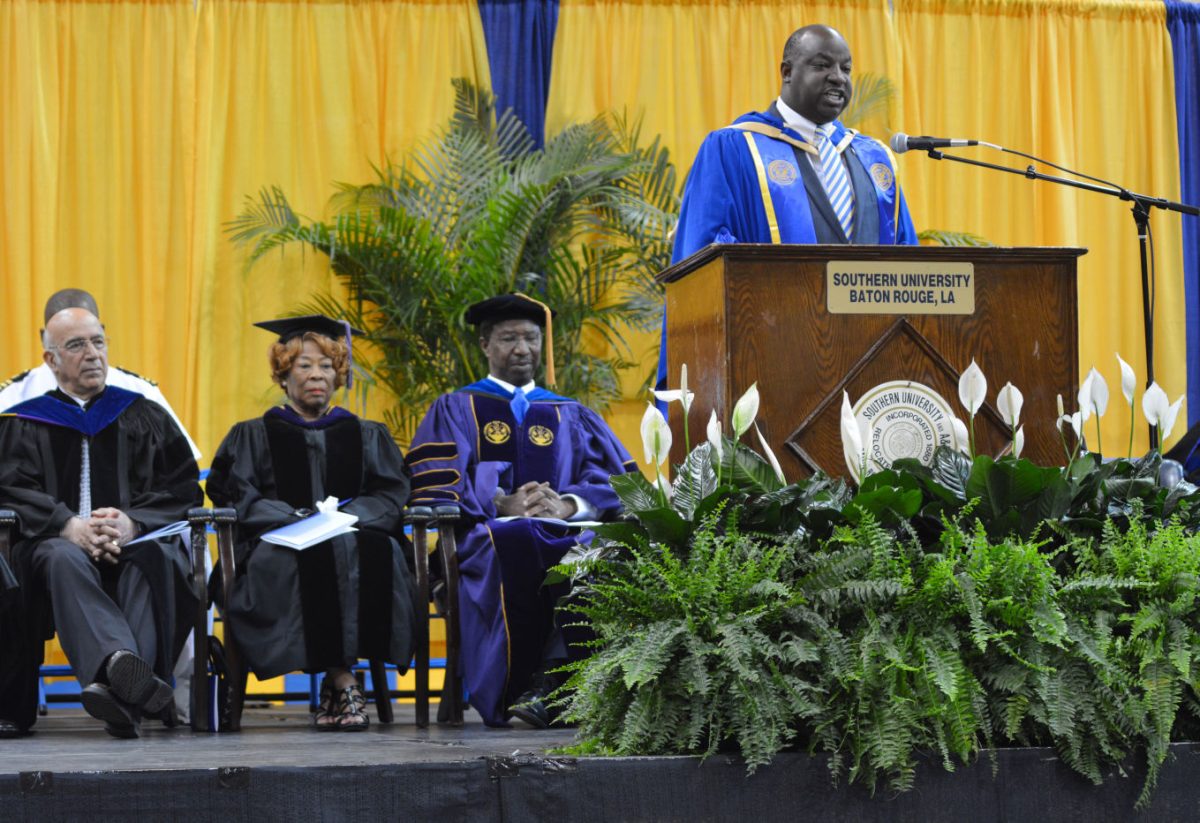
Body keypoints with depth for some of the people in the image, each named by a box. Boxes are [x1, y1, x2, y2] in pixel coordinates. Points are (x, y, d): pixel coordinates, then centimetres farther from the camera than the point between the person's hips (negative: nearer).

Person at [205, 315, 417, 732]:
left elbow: (391, 495, 8)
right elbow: (235, 495, 3)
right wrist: (295, 518, -16)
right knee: (310, 560, -38)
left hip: (355, 539, 1)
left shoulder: (368, 436, 23)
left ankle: (336, 683, -35)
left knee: (375, 551, -35)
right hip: (280, 546, -1)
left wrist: (345, 517, -13)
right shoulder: (253, 436, 19)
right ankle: (342, 679, -37)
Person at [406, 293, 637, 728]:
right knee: (518, 540, -40)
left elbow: (620, 479, 11)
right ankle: (519, 686, -34)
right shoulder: (455, 410, 20)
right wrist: (499, 505, -14)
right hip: (484, 536, -2)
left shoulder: (572, 416, 27)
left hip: (565, 531, 2)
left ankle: (551, 680, -38)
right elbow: (432, 485, 3)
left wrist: (569, 504, -11)